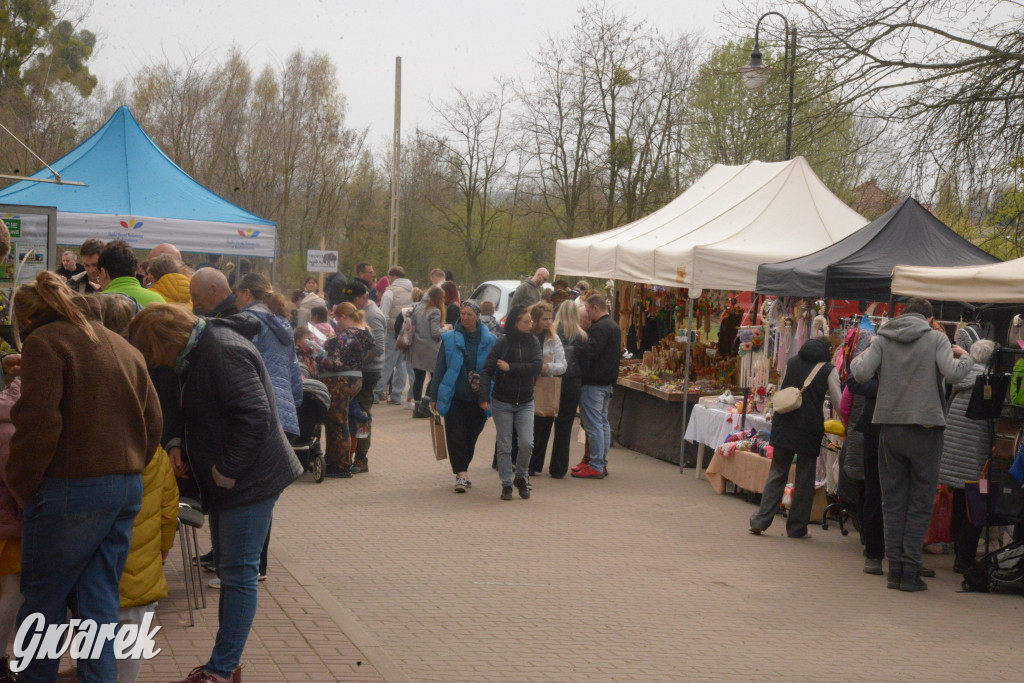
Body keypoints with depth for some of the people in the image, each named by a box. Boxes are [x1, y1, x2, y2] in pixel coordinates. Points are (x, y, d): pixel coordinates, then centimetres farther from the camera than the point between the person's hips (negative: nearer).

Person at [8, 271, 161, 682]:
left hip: (70, 490, -7)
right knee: (99, 602, 10)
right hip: (128, 489, 7)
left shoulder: (43, 343, -5)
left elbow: (38, 426, -14)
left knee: (43, 601, 7)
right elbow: (153, 424, 14)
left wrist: (20, 487, -3)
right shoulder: (125, 348, 17)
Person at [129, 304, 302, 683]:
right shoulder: (200, 350, 12)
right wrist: (180, 449, 8)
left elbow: (255, 416, -27)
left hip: (250, 480, -11)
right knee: (229, 571, 15)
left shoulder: (223, 351, -20)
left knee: (238, 573, -5)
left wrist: (226, 472, -20)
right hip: (226, 480, 11)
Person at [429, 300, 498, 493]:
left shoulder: (489, 341, 2)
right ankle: (461, 473, -7)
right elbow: (439, 368, 5)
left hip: (478, 399, 1)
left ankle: (462, 471, 26)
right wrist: (434, 396, 4)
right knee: (455, 436, -7)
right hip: (455, 397, -1)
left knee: (471, 437, 10)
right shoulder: (449, 339, 1)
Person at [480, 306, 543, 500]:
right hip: (502, 402, -2)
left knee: (527, 443, -6)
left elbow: (537, 366, -13)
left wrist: (510, 368, -17)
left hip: (525, 402, 2)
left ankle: (520, 477, 18)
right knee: (504, 446, 4)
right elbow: (487, 371, -9)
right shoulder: (502, 343, -8)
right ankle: (506, 484, 15)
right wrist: (483, 397, -18)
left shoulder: (533, 342, 1)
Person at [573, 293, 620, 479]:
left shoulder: (599, 328, -17)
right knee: (603, 423, 14)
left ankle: (596, 467, -5)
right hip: (607, 382, 10)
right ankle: (602, 463, 20)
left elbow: (589, 353, -24)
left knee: (594, 425, -6)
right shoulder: (614, 326, 15)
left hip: (594, 383, -10)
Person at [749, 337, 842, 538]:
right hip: (809, 429, -3)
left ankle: (760, 521, 4)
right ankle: (796, 527, 10)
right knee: (804, 478, 6)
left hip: (783, 424, 3)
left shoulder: (792, 362, 14)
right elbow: (839, 403, 2)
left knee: (777, 473, 10)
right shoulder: (828, 370, 2)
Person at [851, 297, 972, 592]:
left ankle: (894, 568, 10)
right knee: (920, 504, 5)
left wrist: (860, 357, 16)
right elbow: (952, 374, -14)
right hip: (925, 429, -2)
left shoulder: (882, 339, 5)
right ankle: (911, 570, 4)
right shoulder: (936, 338, -2)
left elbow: (861, 374, -5)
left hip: (890, 427, 3)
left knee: (893, 501, 11)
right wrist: (965, 357, 6)